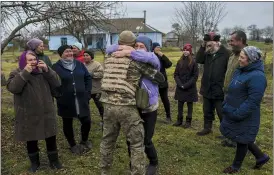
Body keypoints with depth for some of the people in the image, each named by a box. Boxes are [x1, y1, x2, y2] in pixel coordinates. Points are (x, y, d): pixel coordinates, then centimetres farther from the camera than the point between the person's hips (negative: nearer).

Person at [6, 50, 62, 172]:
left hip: (47, 113, 2)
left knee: (51, 138, 10)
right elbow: (12, 88, -21)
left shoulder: (43, 72, 4)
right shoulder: (16, 74, -2)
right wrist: (25, 72, -25)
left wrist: (47, 70, -16)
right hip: (28, 116, -2)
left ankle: (54, 160, 28)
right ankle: (34, 162, 33)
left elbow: (57, 84, -6)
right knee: (31, 140, 12)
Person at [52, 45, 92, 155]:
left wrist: (87, 93, 3)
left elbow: (88, 78, 11)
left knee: (86, 121, 6)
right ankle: (73, 145, 32)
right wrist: (59, 97, -12)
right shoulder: (56, 67, -7)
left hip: (81, 100, 3)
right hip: (66, 102, -3)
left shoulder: (79, 64, 6)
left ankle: (84, 140, 34)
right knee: (67, 124, 11)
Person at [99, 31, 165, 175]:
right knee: (137, 143, 9)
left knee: (107, 140, 21)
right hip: (126, 107, -5)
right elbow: (160, 77, 0)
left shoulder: (109, 59, 9)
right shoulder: (135, 60, -3)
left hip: (108, 105, 5)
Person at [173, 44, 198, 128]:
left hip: (190, 88, -3)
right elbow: (176, 74, 4)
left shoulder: (193, 62, -6)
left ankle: (188, 121, 17)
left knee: (189, 105, 8)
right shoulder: (180, 61, 6)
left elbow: (195, 76, -8)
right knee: (180, 104, 9)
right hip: (180, 87, 4)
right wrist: (180, 84, -10)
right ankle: (179, 120, 22)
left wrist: (186, 85, -15)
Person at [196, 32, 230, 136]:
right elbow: (198, 60, -4)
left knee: (222, 113, 6)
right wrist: (203, 46, -10)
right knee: (207, 111, 19)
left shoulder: (225, 54, -13)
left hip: (219, 90, -6)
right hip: (207, 89, 7)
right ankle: (207, 128, 35)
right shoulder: (208, 54, 9)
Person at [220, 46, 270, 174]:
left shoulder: (257, 77, -24)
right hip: (233, 114, 9)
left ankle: (236, 166, 30)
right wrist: (226, 106, 11)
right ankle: (261, 157, 42)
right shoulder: (240, 71, 6)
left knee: (242, 140, 9)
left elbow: (252, 101, -26)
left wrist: (237, 114, -23)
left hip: (244, 118, -9)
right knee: (242, 139, 22)